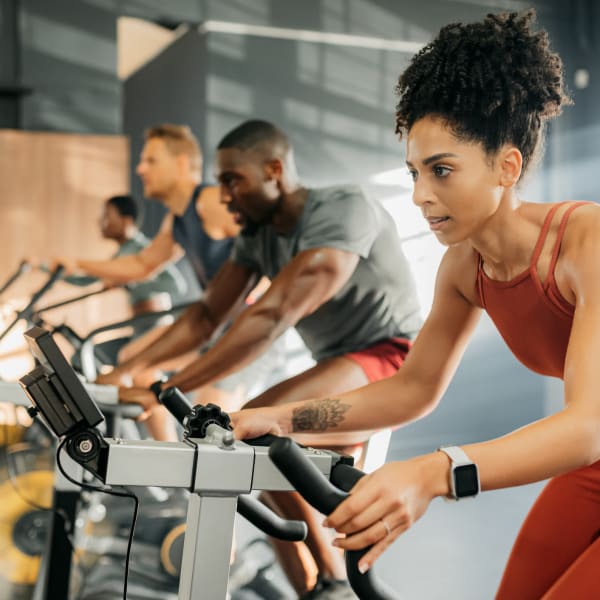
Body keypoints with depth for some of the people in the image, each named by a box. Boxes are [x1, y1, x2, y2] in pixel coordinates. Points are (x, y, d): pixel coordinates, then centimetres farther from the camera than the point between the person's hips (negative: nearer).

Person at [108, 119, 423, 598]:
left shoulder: (341, 210, -22)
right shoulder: (257, 233, 4)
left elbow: (275, 316, -31)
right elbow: (206, 316, 5)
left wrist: (166, 392, -35)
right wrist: (133, 368, -12)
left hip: (391, 361, -9)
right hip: (339, 368, 9)